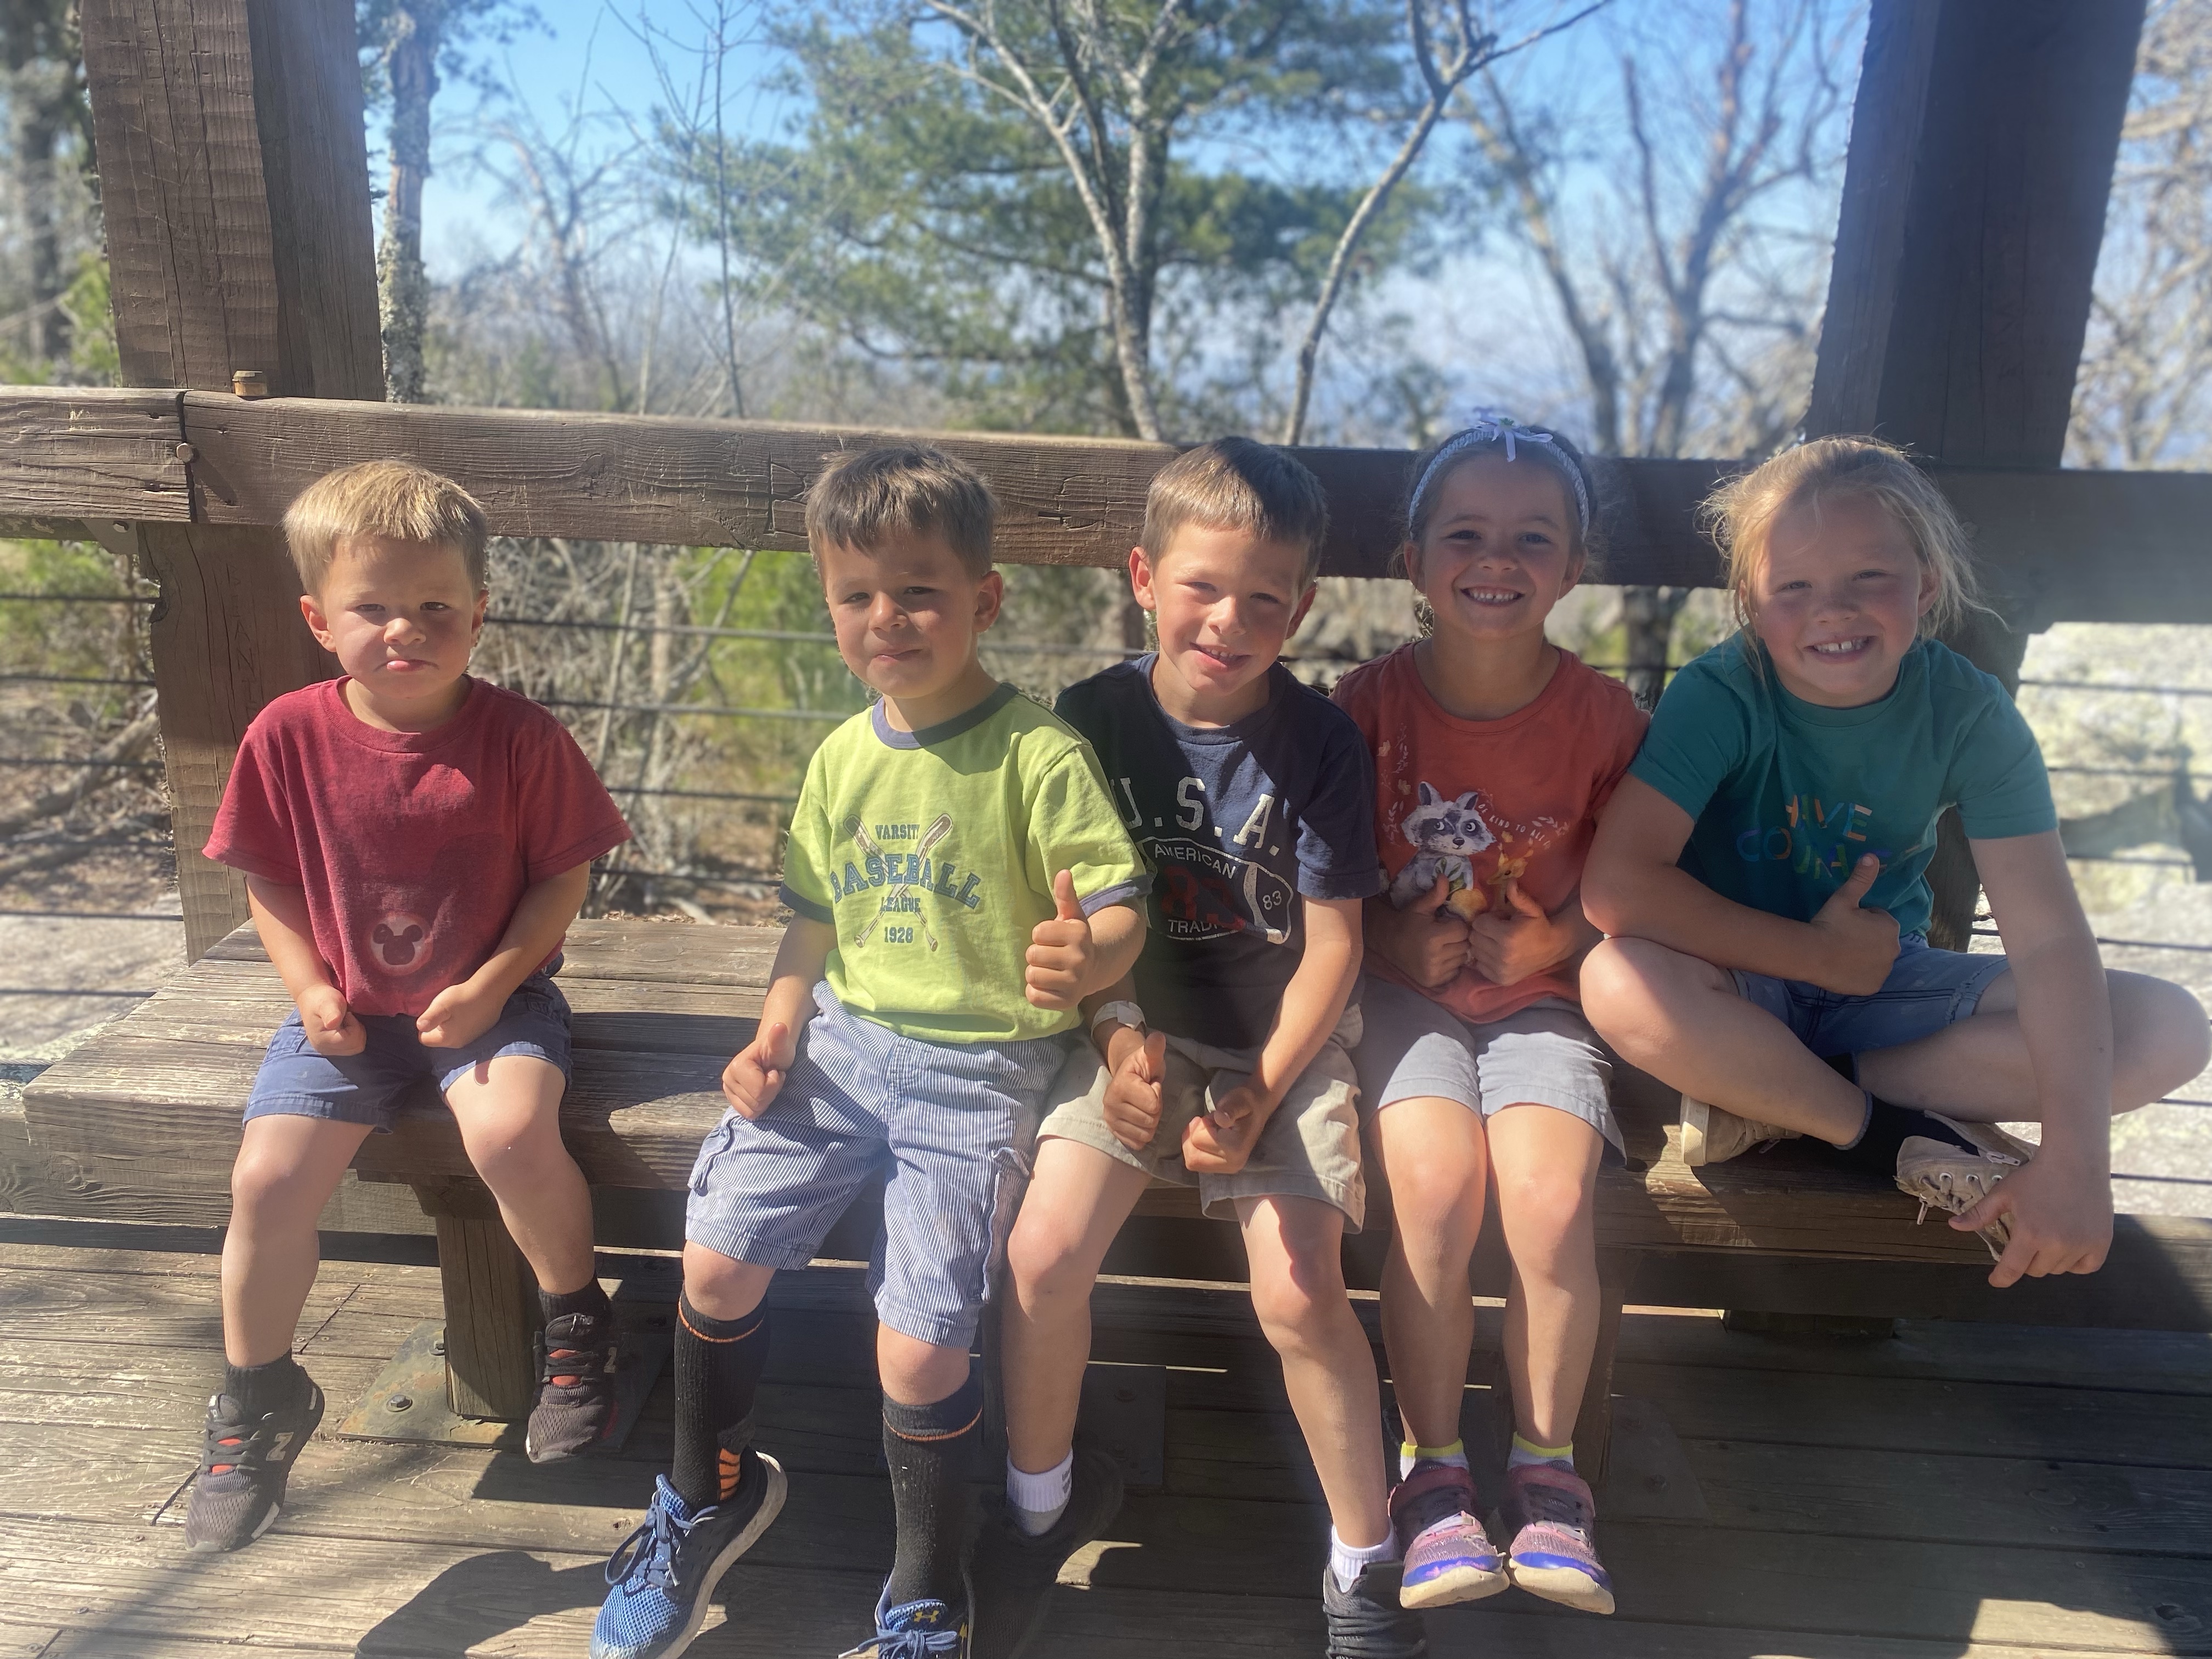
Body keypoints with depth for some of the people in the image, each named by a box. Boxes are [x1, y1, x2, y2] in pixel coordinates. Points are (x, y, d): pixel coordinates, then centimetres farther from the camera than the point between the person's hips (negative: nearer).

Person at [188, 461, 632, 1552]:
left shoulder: (518, 737, -11)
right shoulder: (289, 737, -5)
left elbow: (564, 874, -5)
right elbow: (270, 880, 6)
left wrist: (491, 983, -15)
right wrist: (311, 988, -8)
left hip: (491, 997, -2)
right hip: (348, 1010, 3)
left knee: (511, 1135, -29)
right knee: (267, 1179, -13)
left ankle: (575, 1324, 2)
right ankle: (257, 1402, 16)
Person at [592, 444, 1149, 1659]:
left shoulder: (1038, 755, -11)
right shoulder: (843, 757, 7)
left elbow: (1120, 913, -14)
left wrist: (1083, 958, -36)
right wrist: (780, 1021, 1)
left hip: (980, 1068, -5)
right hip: (844, 1038, 5)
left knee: (920, 1349, -12)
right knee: (715, 1259, -2)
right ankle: (710, 1494, 30)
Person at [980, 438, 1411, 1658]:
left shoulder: (1318, 743, -9)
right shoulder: (1094, 719, -5)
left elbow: (1331, 943, -7)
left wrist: (1259, 1098, -15)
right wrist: (1121, 1036, -13)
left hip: (1283, 1040, -2)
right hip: (1143, 1028, 2)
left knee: (1297, 1292, -17)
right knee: (1043, 1250, -14)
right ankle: (1043, 1499, 17)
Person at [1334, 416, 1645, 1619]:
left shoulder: (1602, 716, -4)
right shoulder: (1370, 702, -6)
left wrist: (1549, 942, -12)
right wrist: (1392, 941, -14)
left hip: (1538, 992, 1)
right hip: (1403, 989, 0)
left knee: (1554, 1201, -23)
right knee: (1437, 1184, -25)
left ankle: (1545, 1469, 4)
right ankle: (1432, 1470, -2)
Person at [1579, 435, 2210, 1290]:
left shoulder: (1969, 713, -12)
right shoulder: (1722, 693, -19)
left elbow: (2048, 936, -18)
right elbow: (1617, 884, -31)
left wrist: (2074, 1161, -30)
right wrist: (1820, 953, -21)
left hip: (1888, 982, 3)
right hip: (1742, 990, -3)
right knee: (1621, 981, -38)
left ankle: (1765, 1101, -17)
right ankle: (1898, 1137, -14)